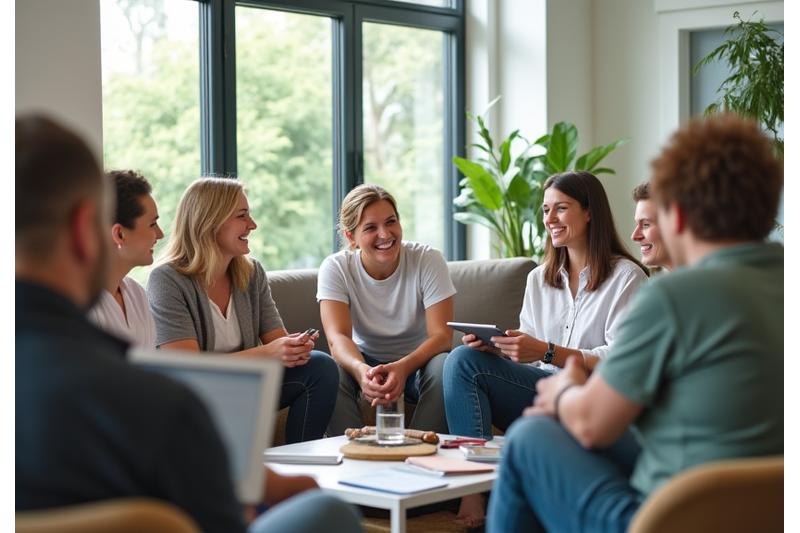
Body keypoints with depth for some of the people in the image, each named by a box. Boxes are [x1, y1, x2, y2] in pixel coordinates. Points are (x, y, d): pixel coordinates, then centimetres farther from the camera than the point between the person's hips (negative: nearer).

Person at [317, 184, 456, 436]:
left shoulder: (428, 260, -15)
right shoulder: (335, 268, -12)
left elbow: (441, 334, -21)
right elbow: (338, 336, -24)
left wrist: (402, 368, -42)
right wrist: (361, 370, -48)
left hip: (417, 360, 0)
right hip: (366, 360, 1)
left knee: (443, 367, -33)